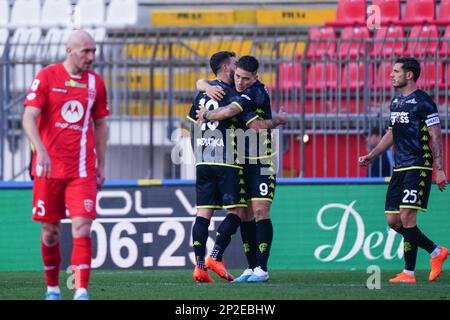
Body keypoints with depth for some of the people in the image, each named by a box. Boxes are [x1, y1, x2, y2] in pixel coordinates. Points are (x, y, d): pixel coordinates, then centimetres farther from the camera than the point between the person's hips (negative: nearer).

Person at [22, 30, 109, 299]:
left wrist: (101, 165, 15)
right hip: (49, 167, -1)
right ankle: (52, 288, 22)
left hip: (83, 171, 1)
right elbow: (29, 118, -9)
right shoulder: (47, 77, -2)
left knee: (82, 227, -12)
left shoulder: (96, 83, 8)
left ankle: (81, 291, -16)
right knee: (51, 230, 6)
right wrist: (41, 151, -24)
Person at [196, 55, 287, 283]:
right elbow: (200, 83, 14)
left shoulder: (257, 92, -16)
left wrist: (207, 115, -10)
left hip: (262, 162, -7)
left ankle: (261, 269, -12)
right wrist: (208, 87, -10)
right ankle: (251, 268, 8)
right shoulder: (230, 88, 8)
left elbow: (229, 111, -27)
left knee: (260, 212, -12)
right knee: (245, 215, 5)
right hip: (240, 162, 7)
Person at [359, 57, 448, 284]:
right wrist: (371, 156, 20)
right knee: (393, 220, 5)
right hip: (399, 168, 9)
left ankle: (409, 273, -8)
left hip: (418, 167, -9)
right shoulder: (396, 102, 15)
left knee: (406, 216, -14)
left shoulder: (423, 102, -9)